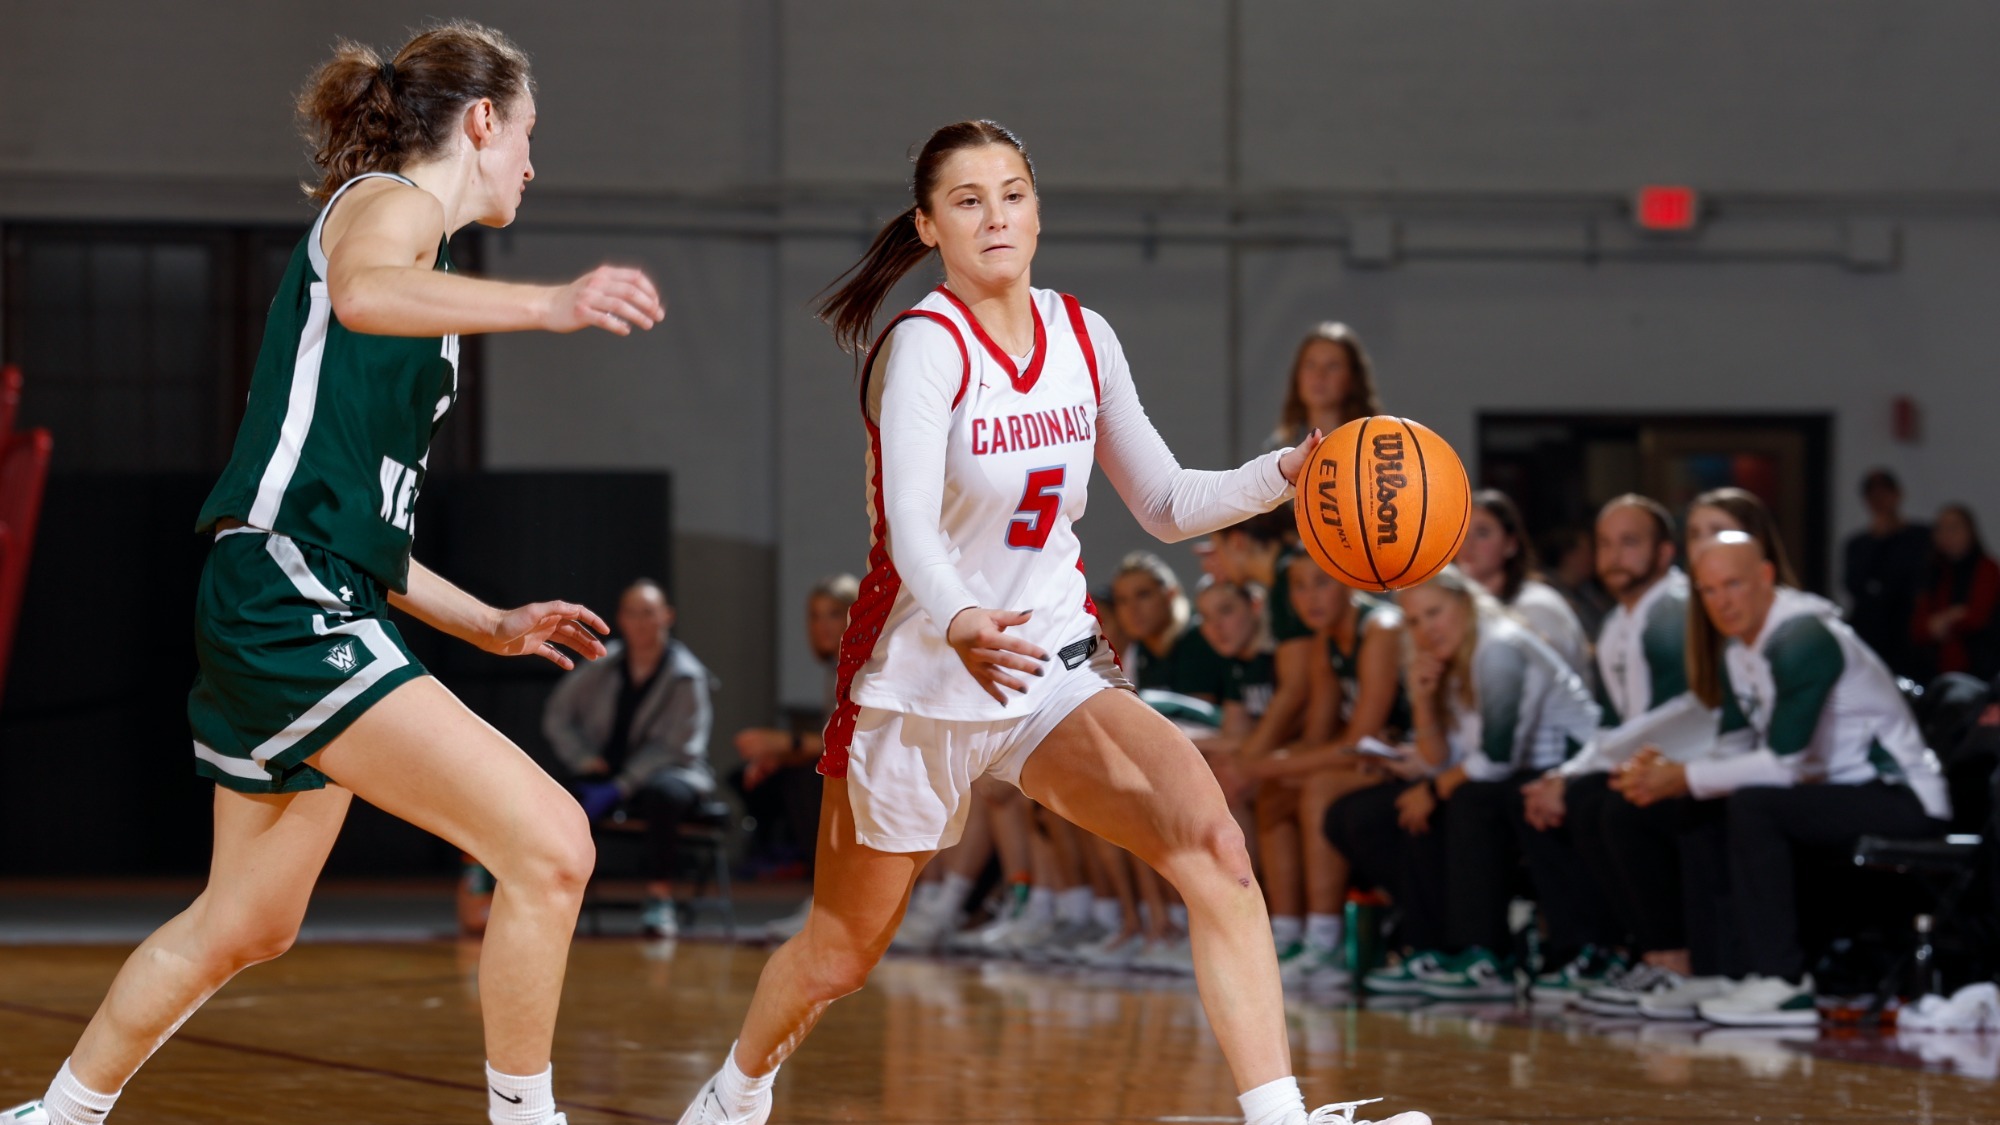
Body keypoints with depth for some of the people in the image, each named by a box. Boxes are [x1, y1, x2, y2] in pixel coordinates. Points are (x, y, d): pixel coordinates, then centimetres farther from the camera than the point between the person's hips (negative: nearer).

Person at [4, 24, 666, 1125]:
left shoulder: (403, 228, 24)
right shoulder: (388, 203, -4)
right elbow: (363, 293, -33)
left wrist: (488, 623, 27)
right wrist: (547, 304, -47)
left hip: (305, 618, 11)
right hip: (287, 609, -11)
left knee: (244, 925, 24)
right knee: (548, 846, -18)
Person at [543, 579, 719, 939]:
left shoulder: (686, 676, -7)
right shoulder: (603, 668, 7)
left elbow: (675, 747, -13)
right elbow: (557, 714, 12)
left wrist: (622, 787, -22)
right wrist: (585, 760, -6)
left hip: (674, 774, -4)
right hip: (608, 775, 4)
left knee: (661, 793, -41)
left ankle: (659, 897, -36)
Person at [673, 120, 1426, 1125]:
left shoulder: (1082, 338, 0)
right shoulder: (925, 346, -19)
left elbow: (1166, 505, 9)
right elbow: (910, 523, -35)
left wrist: (1287, 474, -10)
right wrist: (961, 627, -56)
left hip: (1054, 668, 4)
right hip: (918, 679, -4)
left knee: (1209, 841, -24)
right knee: (839, 954, 12)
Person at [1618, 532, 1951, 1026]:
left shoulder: (1802, 641, -20)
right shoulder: (1739, 652, 10)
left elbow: (1784, 764, -25)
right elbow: (1735, 750, 11)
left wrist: (1685, 779, -20)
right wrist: (1668, 770, -9)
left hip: (1904, 800, -10)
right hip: (1836, 792, 10)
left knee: (1752, 805, -28)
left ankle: (1781, 980, -26)